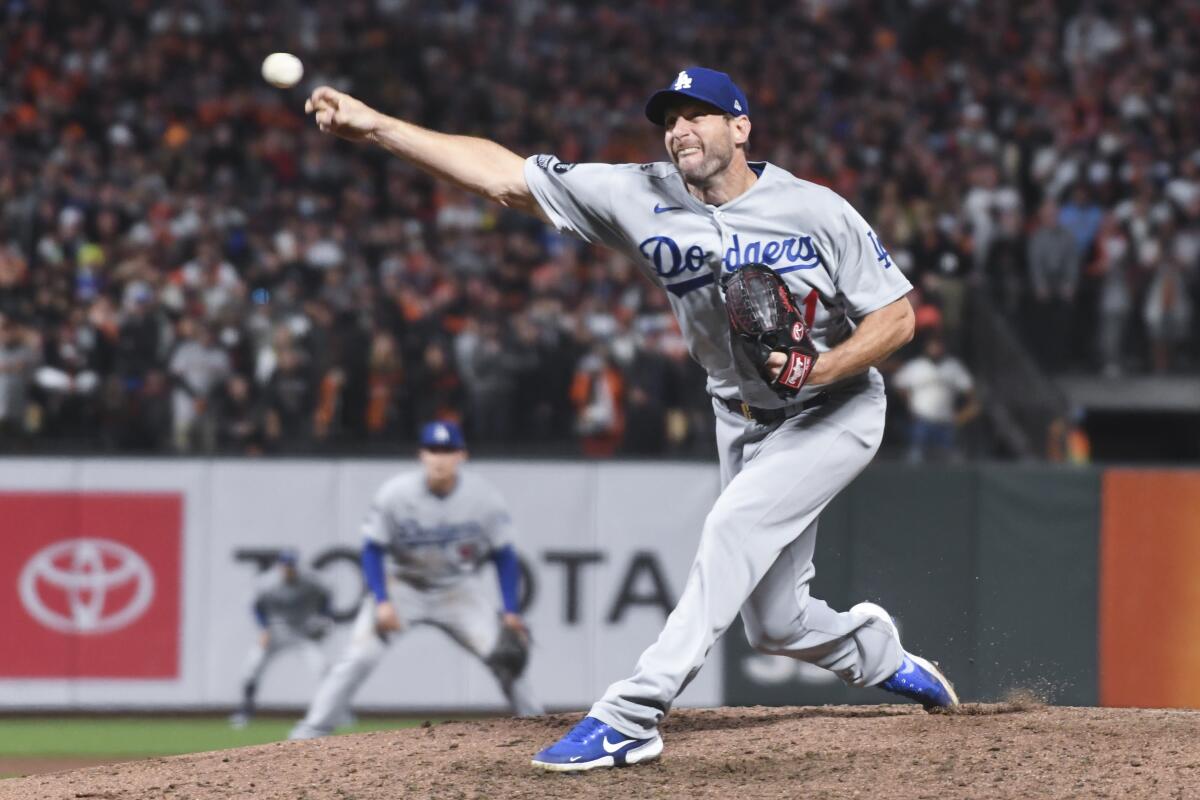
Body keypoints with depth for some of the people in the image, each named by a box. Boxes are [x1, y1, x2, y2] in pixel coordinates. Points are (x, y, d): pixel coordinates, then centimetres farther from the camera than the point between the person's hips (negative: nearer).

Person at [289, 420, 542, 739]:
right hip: (403, 586, -1)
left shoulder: (485, 498, -15)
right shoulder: (395, 494, -19)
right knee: (358, 658, -17)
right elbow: (373, 550, -9)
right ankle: (310, 732, -11)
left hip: (459, 590, 1)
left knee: (507, 656, -12)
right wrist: (382, 602, -20)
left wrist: (511, 613, -12)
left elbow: (504, 557, -5)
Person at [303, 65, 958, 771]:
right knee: (774, 623, 8)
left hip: (834, 410, -5)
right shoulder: (644, 199, -11)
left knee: (735, 527, -27)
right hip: (742, 419, 5)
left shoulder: (815, 211, -19)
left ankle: (632, 717, -30)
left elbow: (897, 316, -13)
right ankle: (881, 656, 41)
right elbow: (504, 176, -16)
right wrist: (373, 125, -24)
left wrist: (821, 368, -31)